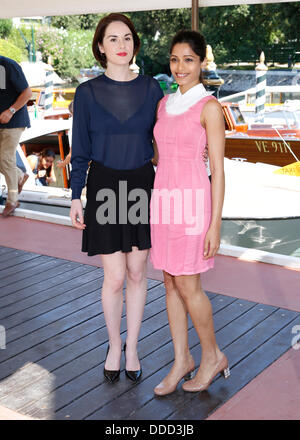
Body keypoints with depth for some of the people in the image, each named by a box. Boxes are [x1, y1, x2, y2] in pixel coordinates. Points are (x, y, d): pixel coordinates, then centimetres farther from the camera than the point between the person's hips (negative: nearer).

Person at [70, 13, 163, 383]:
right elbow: (80, 150, 1)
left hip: (142, 185, 2)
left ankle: (132, 348, 27)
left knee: (137, 273, 9)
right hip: (105, 186, -1)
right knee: (115, 278, 0)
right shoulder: (88, 92, -2)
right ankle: (114, 345, 26)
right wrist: (76, 197, -3)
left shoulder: (151, 88, 2)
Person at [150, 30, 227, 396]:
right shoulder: (164, 104, 12)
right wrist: (156, 209, 16)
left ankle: (212, 356, 22)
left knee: (187, 286, 0)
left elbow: (218, 170, -11)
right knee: (171, 283, 10)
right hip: (163, 201, 7)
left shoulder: (209, 107, -9)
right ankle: (182, 361, 23)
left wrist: (215, 225, -14)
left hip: (192, 202, -7)